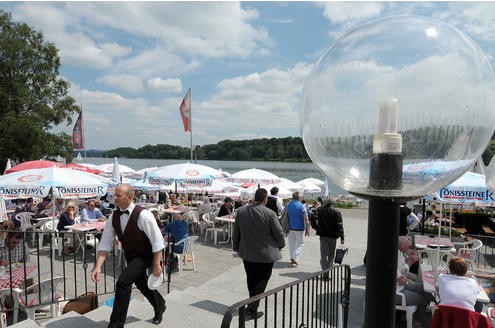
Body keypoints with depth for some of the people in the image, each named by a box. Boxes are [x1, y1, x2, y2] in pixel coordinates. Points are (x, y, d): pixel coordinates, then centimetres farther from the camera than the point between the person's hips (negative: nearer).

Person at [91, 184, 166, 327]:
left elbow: (157, 241, -23)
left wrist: (156, 265, -20)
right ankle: (160, 305, 51)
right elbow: (105, 244, -8)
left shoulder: (143, 215, -28)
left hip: (145, 255, -7)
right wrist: (98, 267, -18)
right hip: (129, 255, 7)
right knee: (141, 284, 22)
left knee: (123, 281, -22)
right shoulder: (113, 217, -10)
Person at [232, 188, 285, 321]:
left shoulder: (241, 211, -4)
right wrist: (281, 245, 10)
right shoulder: (269, 214, -18)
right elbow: (279, 233, -11)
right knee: (261, 281, 8)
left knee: (251, 280, 19)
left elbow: (235, 232, 5)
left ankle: (253, 306, 34)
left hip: (246, 252, 5)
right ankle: (251, 310, 4)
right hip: (265, 254, -5)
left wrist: (236, 247, 19)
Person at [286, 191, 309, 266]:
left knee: (292, 243, 15)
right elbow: (306, 219, -16)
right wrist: (307, 229, -10)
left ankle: (292, 258, 19)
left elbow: (286, 217, 8)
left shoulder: (288, 205, 2)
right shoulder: (302, 206, -13)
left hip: (291, 228, 5)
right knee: (300, 244, 6)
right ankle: (294, 258, -7)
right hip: (300, 228, -4)